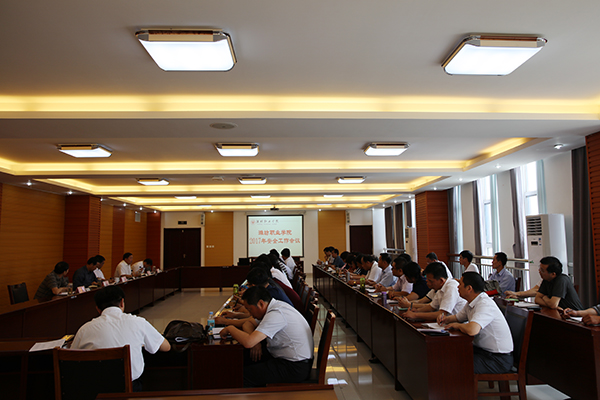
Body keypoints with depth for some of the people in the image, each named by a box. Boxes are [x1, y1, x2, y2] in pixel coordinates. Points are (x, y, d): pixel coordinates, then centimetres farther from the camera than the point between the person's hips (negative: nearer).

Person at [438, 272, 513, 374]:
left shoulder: (485, 305, -25)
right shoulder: (471, 303, 6)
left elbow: (472, 330, -41)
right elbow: (457, 317, 24)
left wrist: (457, 325, -19)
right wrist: (445, 319, 1)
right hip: (482, 349, 9)